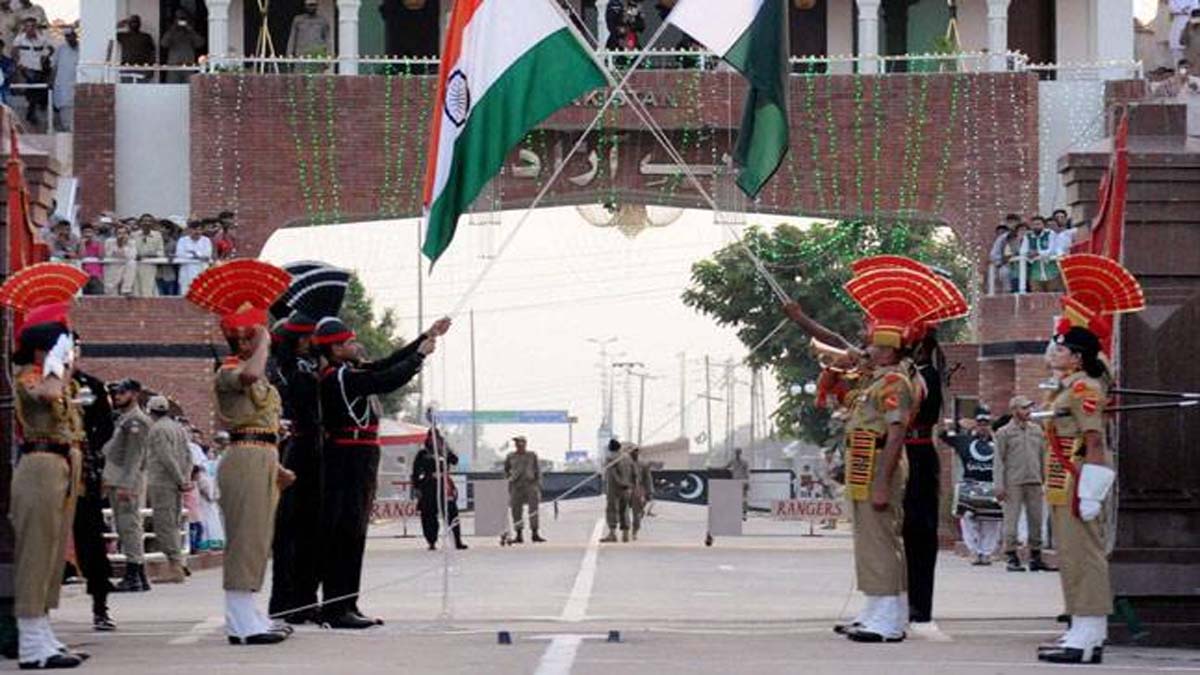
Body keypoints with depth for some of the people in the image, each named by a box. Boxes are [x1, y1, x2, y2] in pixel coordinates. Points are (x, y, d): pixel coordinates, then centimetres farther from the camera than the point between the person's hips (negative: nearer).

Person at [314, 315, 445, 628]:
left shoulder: (353, 371, 14)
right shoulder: (337, 377, -16)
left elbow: (389, 363, 19)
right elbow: (388, 380, -21)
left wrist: (427, 336, 17)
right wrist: (420, 355, -10)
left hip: (360, 463, 10)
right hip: (347, 463, -10)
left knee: (354, 535, 12)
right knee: (343, 534, -8)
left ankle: (347, 605, 16)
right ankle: (336, 608, -7)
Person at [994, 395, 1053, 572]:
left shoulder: (1037, 431, 15)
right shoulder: (1004, 433, 2)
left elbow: (1043, 457, 19)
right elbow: (999, 461, -1)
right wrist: (999, 486, -8)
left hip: (1034, 483, 4)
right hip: (1013, 484, -4)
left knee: (1036, 520, 5)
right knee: (1011, 520, -6)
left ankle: (1035, 557, 11)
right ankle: (1012, 558, -2)